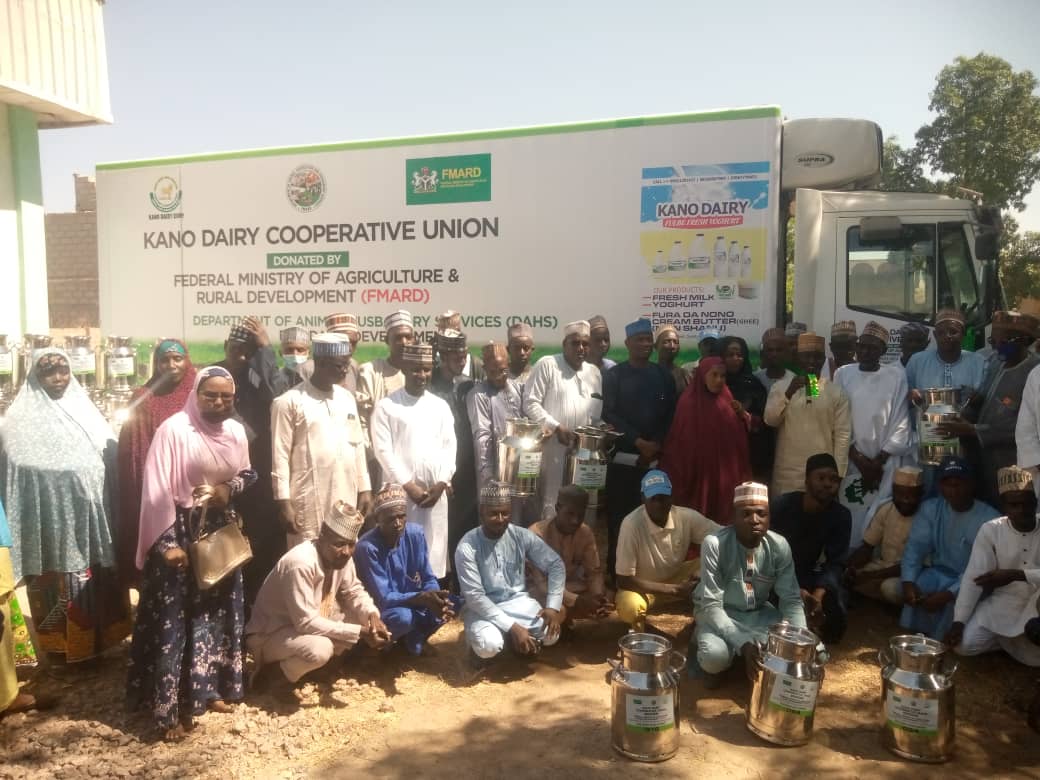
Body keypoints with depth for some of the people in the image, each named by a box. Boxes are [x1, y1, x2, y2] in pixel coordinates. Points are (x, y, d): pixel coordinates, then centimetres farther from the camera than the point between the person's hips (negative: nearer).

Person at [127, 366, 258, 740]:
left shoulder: (236, 431, 1)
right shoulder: (173, 429, -15)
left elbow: (248, 475, 13)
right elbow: (157, 491, -17)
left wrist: (226, 490, -9)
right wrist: (167, 543, -21)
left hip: (220, 533, 6)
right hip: (180, 533, -6)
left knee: (217, 612, 15)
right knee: (174, 620, 1)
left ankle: (210, 687, 32)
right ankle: (169, 708, 11)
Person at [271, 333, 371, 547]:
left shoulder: (347, 398, 11)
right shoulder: (289, 402, -7)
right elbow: (280, 456, -8)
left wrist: (364, 488, 11)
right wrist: (284, 502, -11)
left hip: (346, 501, 5)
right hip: (308, 504, -5)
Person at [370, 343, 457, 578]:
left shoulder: (440, 406, 11)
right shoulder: (386, 406, -1)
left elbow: (449, 446, 8)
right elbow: (383, 450, -6)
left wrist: (441, 483, -4)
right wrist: (409, 486, -10)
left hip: (436, 492, 3)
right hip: (400, 491, -3)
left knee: (435, 550, 5)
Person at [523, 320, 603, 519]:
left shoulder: (594, 373, 14)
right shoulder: (547, 365, -3)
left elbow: (596, 413, 17)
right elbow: (530, 403, -8)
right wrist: (556, 427, -15)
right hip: (551, 447, -5)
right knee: (549, 502, -1)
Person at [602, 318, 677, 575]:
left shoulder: (664, 376, 12)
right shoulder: (614, 375, 4)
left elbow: (671, 415, 8)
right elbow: (609, 414, -4)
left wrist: (657, 444, -7)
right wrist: (639, 442, -11)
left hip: (656, 458, 2)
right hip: (623, 457, -2)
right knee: (619, 515, -1)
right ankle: (615, 569, 9)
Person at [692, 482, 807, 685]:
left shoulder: (779, 546, -14)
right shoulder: (714, 544, -26)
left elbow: (791, 600, -10)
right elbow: (711, 605, -26)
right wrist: (742, 643, -39)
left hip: (759, 613, 4)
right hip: (720, 613, -4)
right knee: (716, 655, -35)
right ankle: (707, 664, 4)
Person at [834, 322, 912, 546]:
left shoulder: (897, 375, 2)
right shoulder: (844, 374, 4)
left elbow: (901, 423, -1)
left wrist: (879, 460, -6)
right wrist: (858, 458, -5)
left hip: (886, 464, -1)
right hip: (850, 462, 1)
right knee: (850, 517, 2)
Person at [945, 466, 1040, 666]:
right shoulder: (990, 530, -9)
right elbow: (973, 577, -12)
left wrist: (1015, 575, -31)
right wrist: (958, 621, -18)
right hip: (1003, 605, 1)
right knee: (964, 645, -15)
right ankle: (1008, 641, 14)